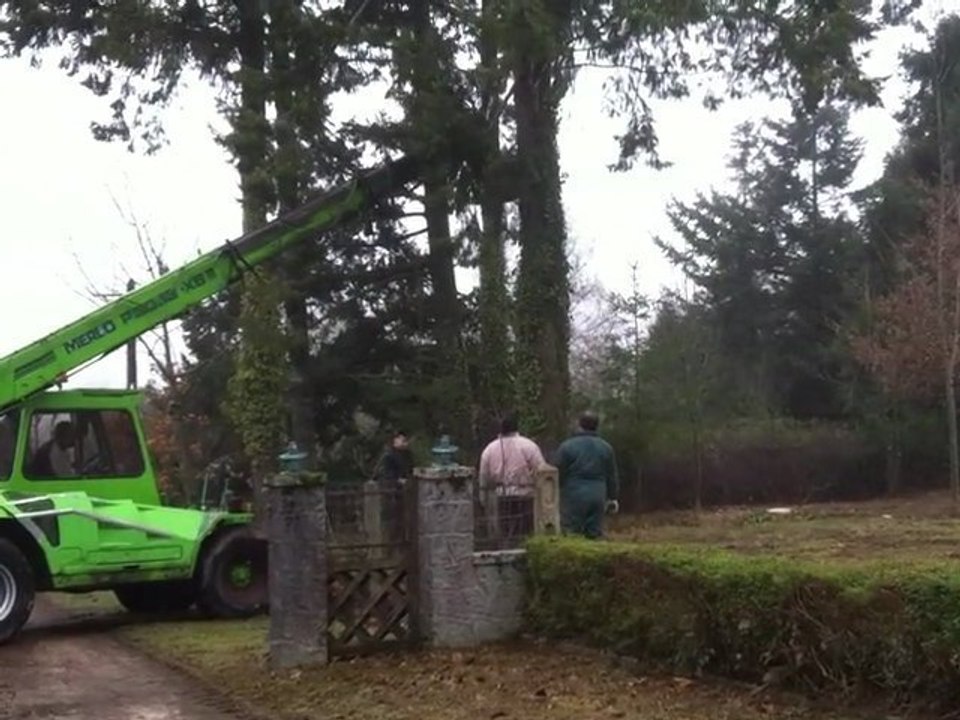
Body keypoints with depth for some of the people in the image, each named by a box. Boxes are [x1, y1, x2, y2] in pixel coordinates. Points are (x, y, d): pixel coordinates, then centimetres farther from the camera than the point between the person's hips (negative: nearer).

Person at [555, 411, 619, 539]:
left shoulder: (567, 446, -5)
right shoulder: (606, 447, 9)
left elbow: (559, 474, -3)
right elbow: (612, 476, 15)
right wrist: (612, 498, 25)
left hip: (574, 497, -4)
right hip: (598, 498, 4)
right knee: (595, 534, 8)